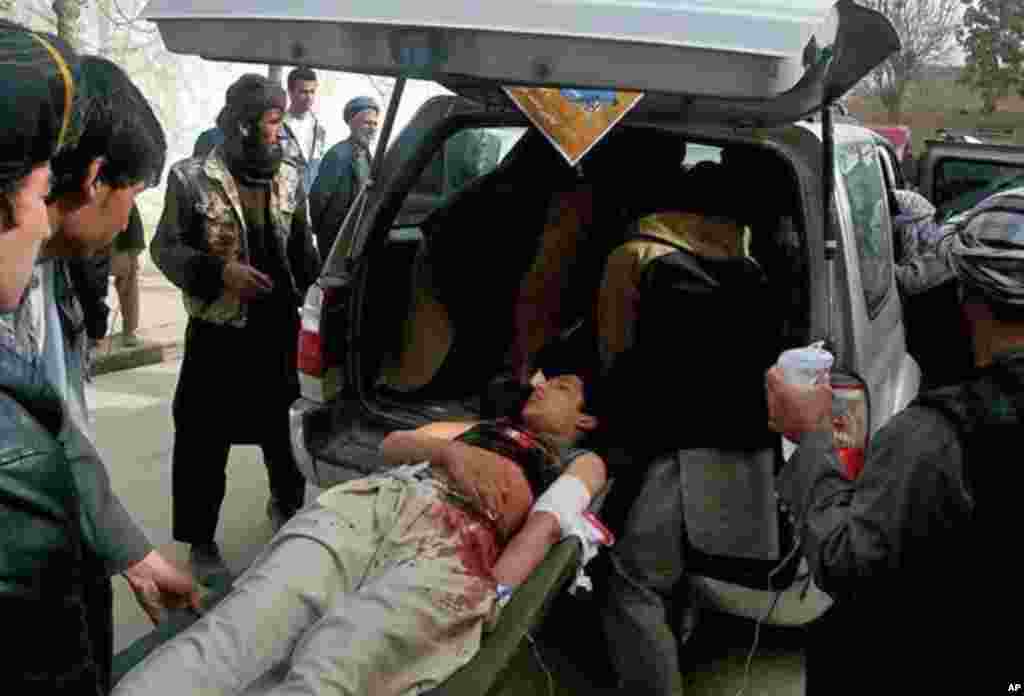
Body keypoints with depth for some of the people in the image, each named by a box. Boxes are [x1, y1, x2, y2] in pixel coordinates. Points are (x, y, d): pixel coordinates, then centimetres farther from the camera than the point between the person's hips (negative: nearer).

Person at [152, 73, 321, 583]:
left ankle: (286, 503, 43)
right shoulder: (193, 177, -10)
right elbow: (164, 247, -6)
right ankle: (201, 540, 19)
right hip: (217, 330, -4)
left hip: (280, 326, 4)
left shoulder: (290, 178, 4)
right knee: (204, 439, 3)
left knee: (285, 424, 18)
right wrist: (219, 273, -19)